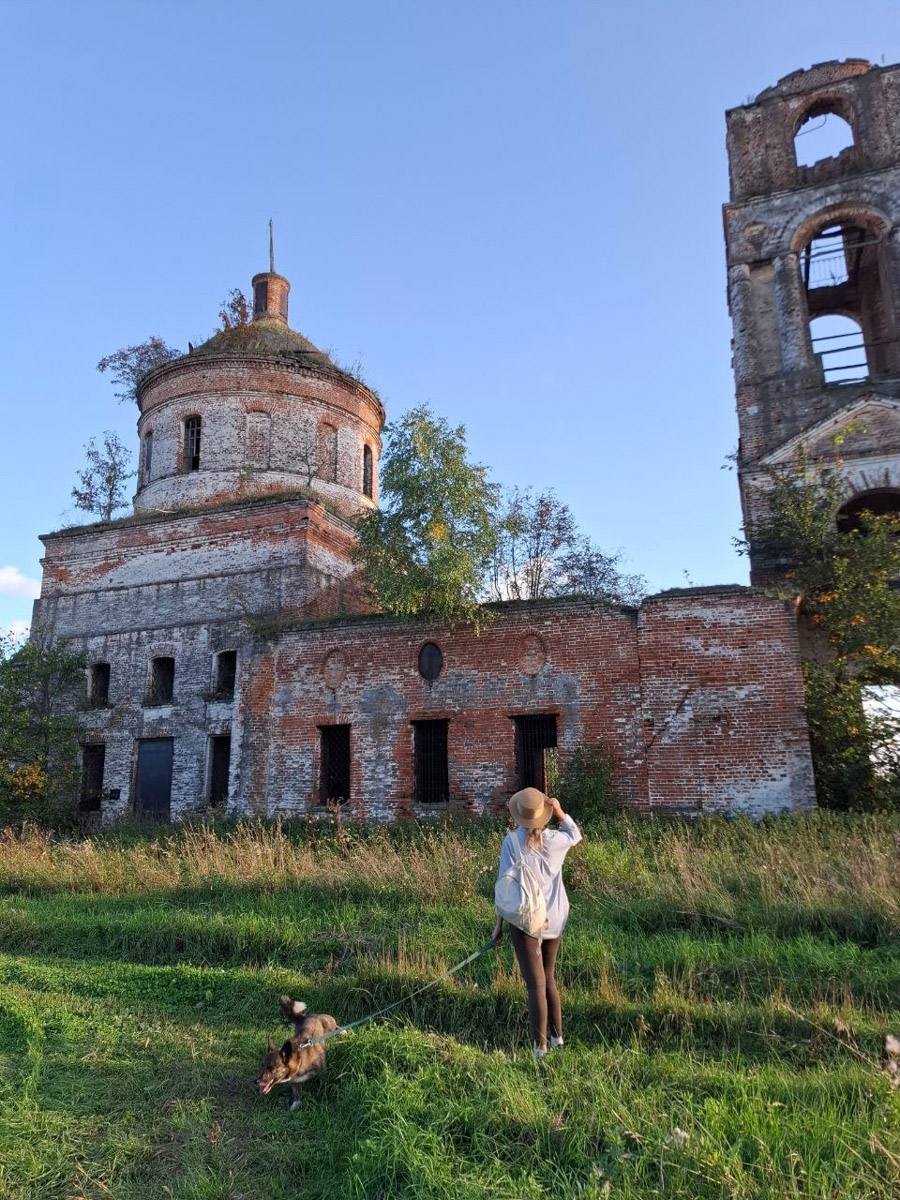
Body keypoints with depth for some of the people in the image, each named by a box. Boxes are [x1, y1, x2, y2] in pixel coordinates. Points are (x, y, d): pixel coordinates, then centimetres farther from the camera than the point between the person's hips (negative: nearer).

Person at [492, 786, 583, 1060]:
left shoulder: (512, 841, -14)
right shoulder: (554, 840, -7)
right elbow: (576, 835, 17)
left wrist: (499, 925, -4)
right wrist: (560, 813, 6)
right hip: (554, 919, 4)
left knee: (536, 984, 5)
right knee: (549, 978, 23)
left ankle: (540, 1045, 10)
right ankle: (557, 1034, 31)